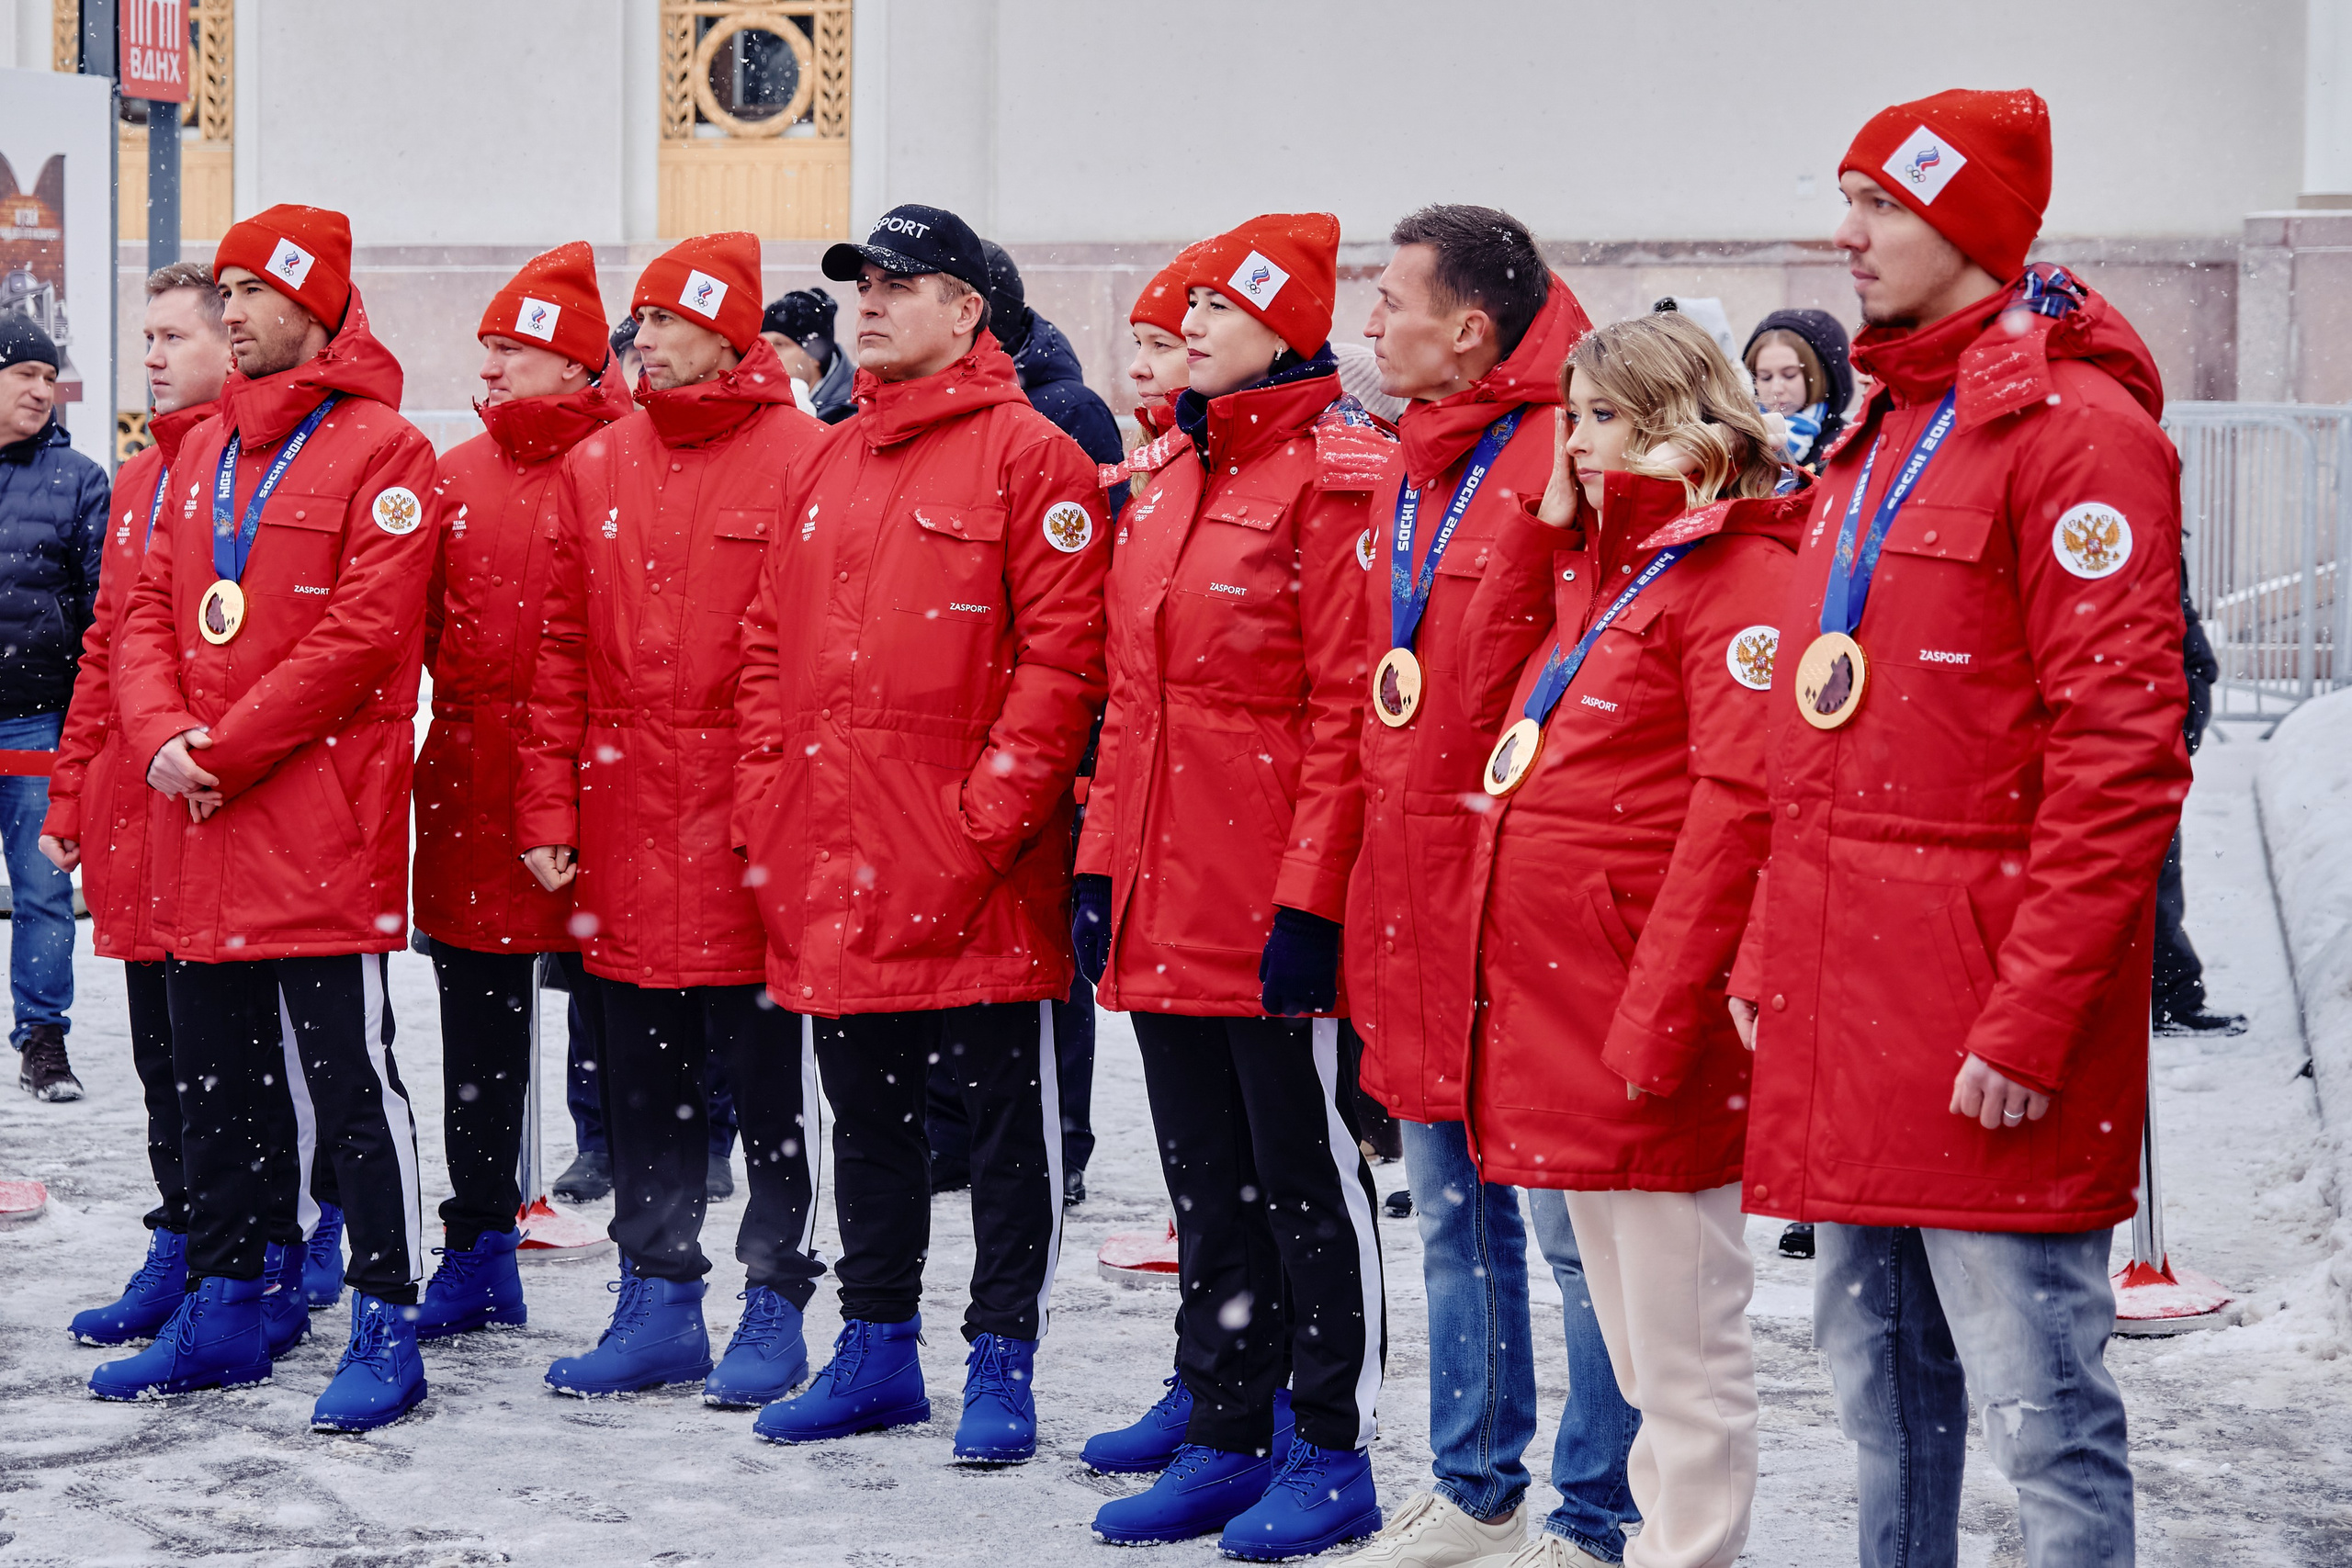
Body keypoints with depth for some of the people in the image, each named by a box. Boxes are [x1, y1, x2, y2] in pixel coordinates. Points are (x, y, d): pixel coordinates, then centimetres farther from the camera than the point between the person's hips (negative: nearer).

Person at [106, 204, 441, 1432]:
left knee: (347, 1075, -4)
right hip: (197, 825, 7)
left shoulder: (380, 451, -7)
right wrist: (161, 736, -7)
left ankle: (386, 1325, 4)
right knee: (211, 1076, 14)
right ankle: (223, 1312, 25)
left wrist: (223, 752, -15)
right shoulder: (200, 453, 16)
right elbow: (149, 610, 13)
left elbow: (364, 633, -15)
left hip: (323, 820, -7)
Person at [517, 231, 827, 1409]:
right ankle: (658, 1305, 22)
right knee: (643, 1082, 12)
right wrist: (548, 806, 6)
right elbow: (563, 652, 11)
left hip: (754, 841, -5)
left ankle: (775, 1309, 16)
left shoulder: (804, 461, -6)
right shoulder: (595, 468, 10)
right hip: (623, 830, 5)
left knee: (769, 1079, 5)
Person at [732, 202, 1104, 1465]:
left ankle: (1003, 1362, 11)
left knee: (1003, 1115, 3)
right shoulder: (830, 463, 15)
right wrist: (766, 797, 7)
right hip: (830, 870, 7)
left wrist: (991, 810, -17)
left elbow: (1061, 654, -12)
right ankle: (876, 1350, 26)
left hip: (974, 878, -7)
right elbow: (768, 643, 18)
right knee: (864, 1112, 15)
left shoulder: (1028, 455, -6)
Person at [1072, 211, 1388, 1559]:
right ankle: (1226, 1439, 23)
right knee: (1208, 1181, 14)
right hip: (1166, 905, 8)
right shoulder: (1174, 485, 16)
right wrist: (1105, 867, 13)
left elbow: (1349, 705, -15)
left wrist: (1311, 892, -19)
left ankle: (1335, 1455, 11)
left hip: (1278, 913, -8)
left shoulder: (1336, 475, -10)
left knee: (1305, 1173, 1)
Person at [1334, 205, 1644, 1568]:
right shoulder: (1414, 469, 14)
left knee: (1571, 1220, 0)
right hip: (1418, 894, 9)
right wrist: (1360, 878, 16)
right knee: (1453, 1211, 17)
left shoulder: (1568, 459, -14)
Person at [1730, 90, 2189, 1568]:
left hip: (1981, 1006, -9)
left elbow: (2120, 750, -17)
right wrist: (1773, 951, 15)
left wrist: (2034, 1014, -21)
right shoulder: (1880, 433, 18)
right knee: (1881, 1376, 16)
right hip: (1846, 1000, 9)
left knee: (2039, 1402, -4)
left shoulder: (2075, 426, -10)